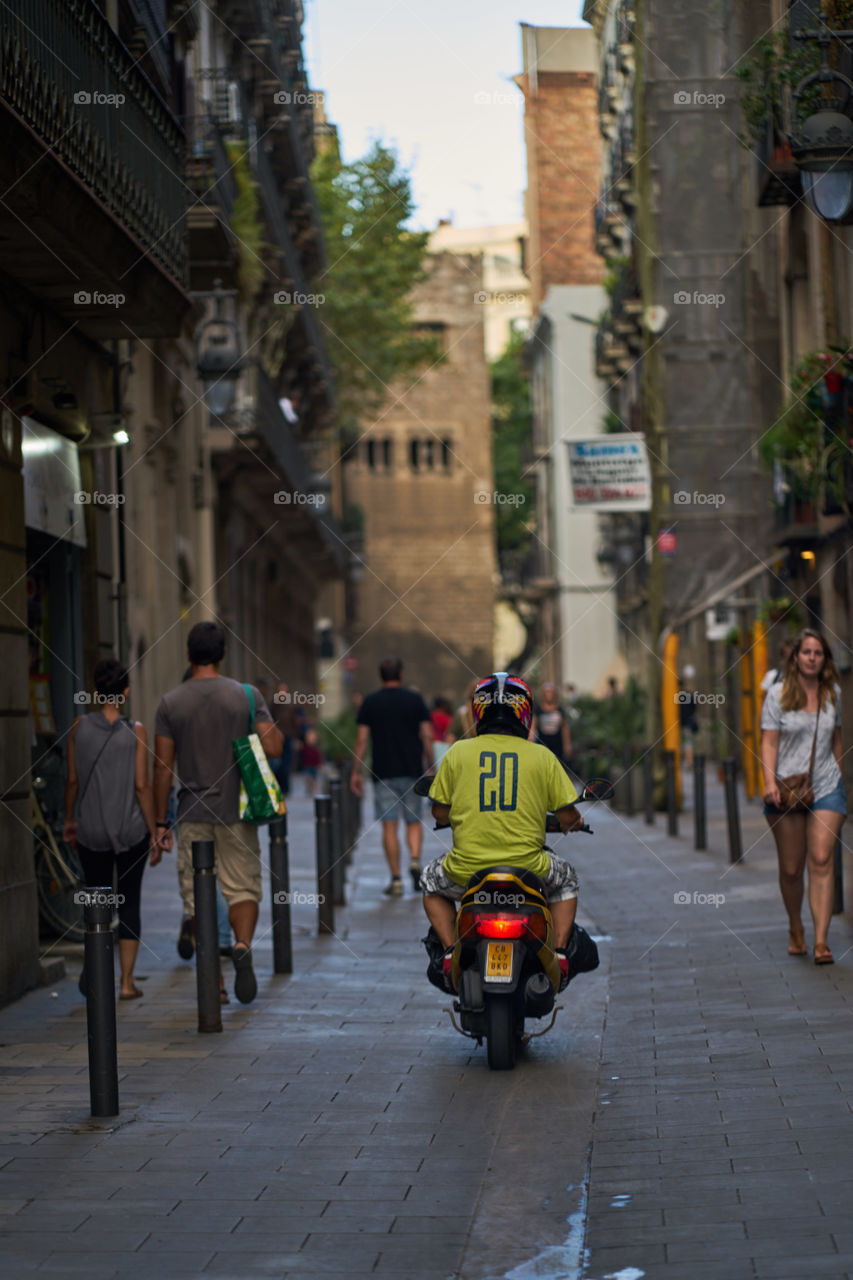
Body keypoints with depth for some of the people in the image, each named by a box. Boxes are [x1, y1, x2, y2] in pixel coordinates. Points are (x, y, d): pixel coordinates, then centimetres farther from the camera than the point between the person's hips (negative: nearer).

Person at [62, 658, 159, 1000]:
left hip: (91, 830, 1)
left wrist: (69, 819, 15)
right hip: (131, 829, -1)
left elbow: (72, 780, 1)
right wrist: (154, 833, -3)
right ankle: (127, 981, 9)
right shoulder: (135, 731, -9)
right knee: (128, 902, 10)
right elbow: (142, 786, -10)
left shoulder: (80, 727, -4)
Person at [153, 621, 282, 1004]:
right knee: (242, 886, 8)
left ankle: (213, 981, 3)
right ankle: (243, 944, -20)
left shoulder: (171, 702, -1)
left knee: (198, 896, 6)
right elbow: (273, 747, -9)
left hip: (192, 814, 0)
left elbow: (162, 767, -1)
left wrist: (161, 821, 5)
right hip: (236, 811, 0)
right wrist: (269, 726, 14)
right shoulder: (246, 696, -3)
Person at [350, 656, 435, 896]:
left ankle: (396, 879, -1)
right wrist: (430, 767, 7)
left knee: (389, 826, 1)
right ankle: (415, 860, -11)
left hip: (383, 774, -1)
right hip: (412, 771, 1)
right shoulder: (415, 699, 2)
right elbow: (427, 736, -1)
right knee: (413, 821, 13)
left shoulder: (370, 702, 1)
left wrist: (356, 772, 3)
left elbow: (361, 739, -2)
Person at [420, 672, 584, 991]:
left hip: (466, 868, 0)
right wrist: (573, 822, 28)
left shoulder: (458, 752, 1)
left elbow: (440, 813, 7)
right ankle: (559, 951, 14)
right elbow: (567, 815, 3)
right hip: (527, 866, 0)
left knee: (431, 881, 32)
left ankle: (450, 950, 12)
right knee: (565, 879, 32)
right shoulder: (542, 756, 0)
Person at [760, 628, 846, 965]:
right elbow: (769, 741, -5)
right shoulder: (778, 694, -1)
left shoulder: (833, 693, 8)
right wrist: (769, 781, -17)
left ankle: (821, 941, -18)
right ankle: (795, 929, 29)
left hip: (826, 788, 1)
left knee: (821, 861, -13)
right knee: (791, 868, 4)